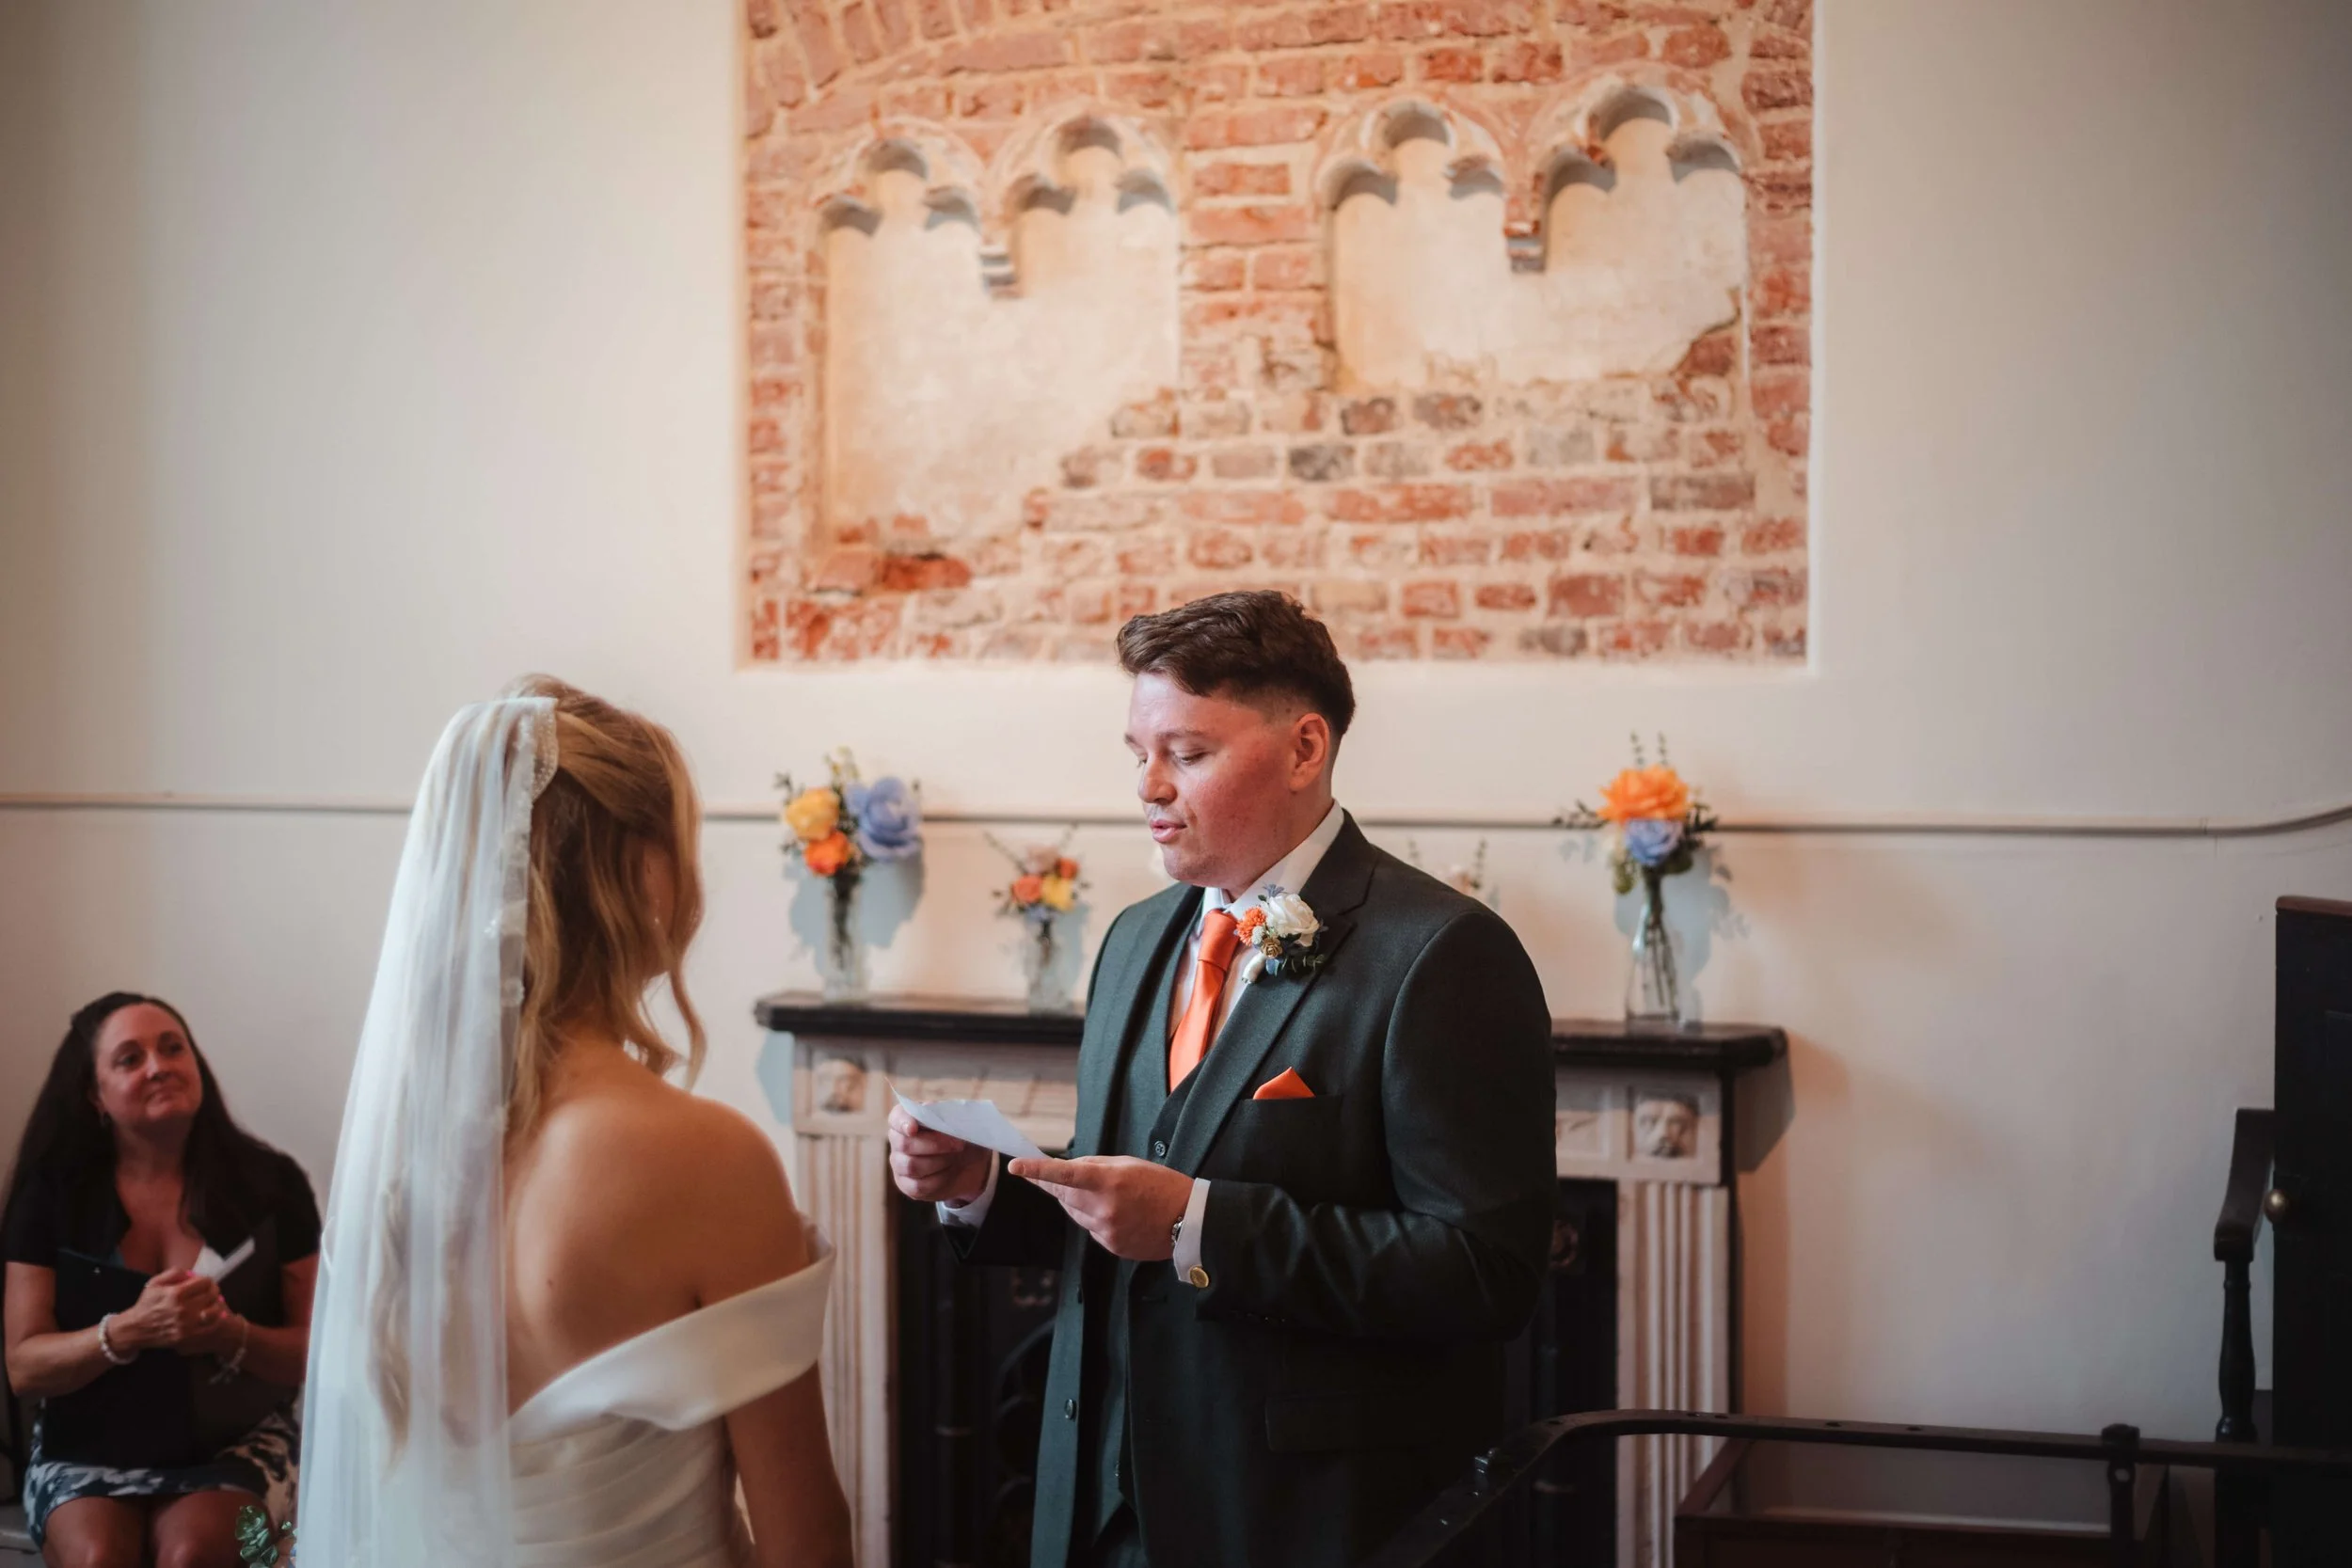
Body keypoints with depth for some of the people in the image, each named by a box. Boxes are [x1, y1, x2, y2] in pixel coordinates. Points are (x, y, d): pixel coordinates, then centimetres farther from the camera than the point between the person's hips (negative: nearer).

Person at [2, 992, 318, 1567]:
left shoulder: (270, 1184, -2)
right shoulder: (52, 1195, 1)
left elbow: (313, 1352, -1)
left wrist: (232, 1335, -22)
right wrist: (130, 1330, -22)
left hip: (233, 1444, -1)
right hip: (87, 1450, 1)